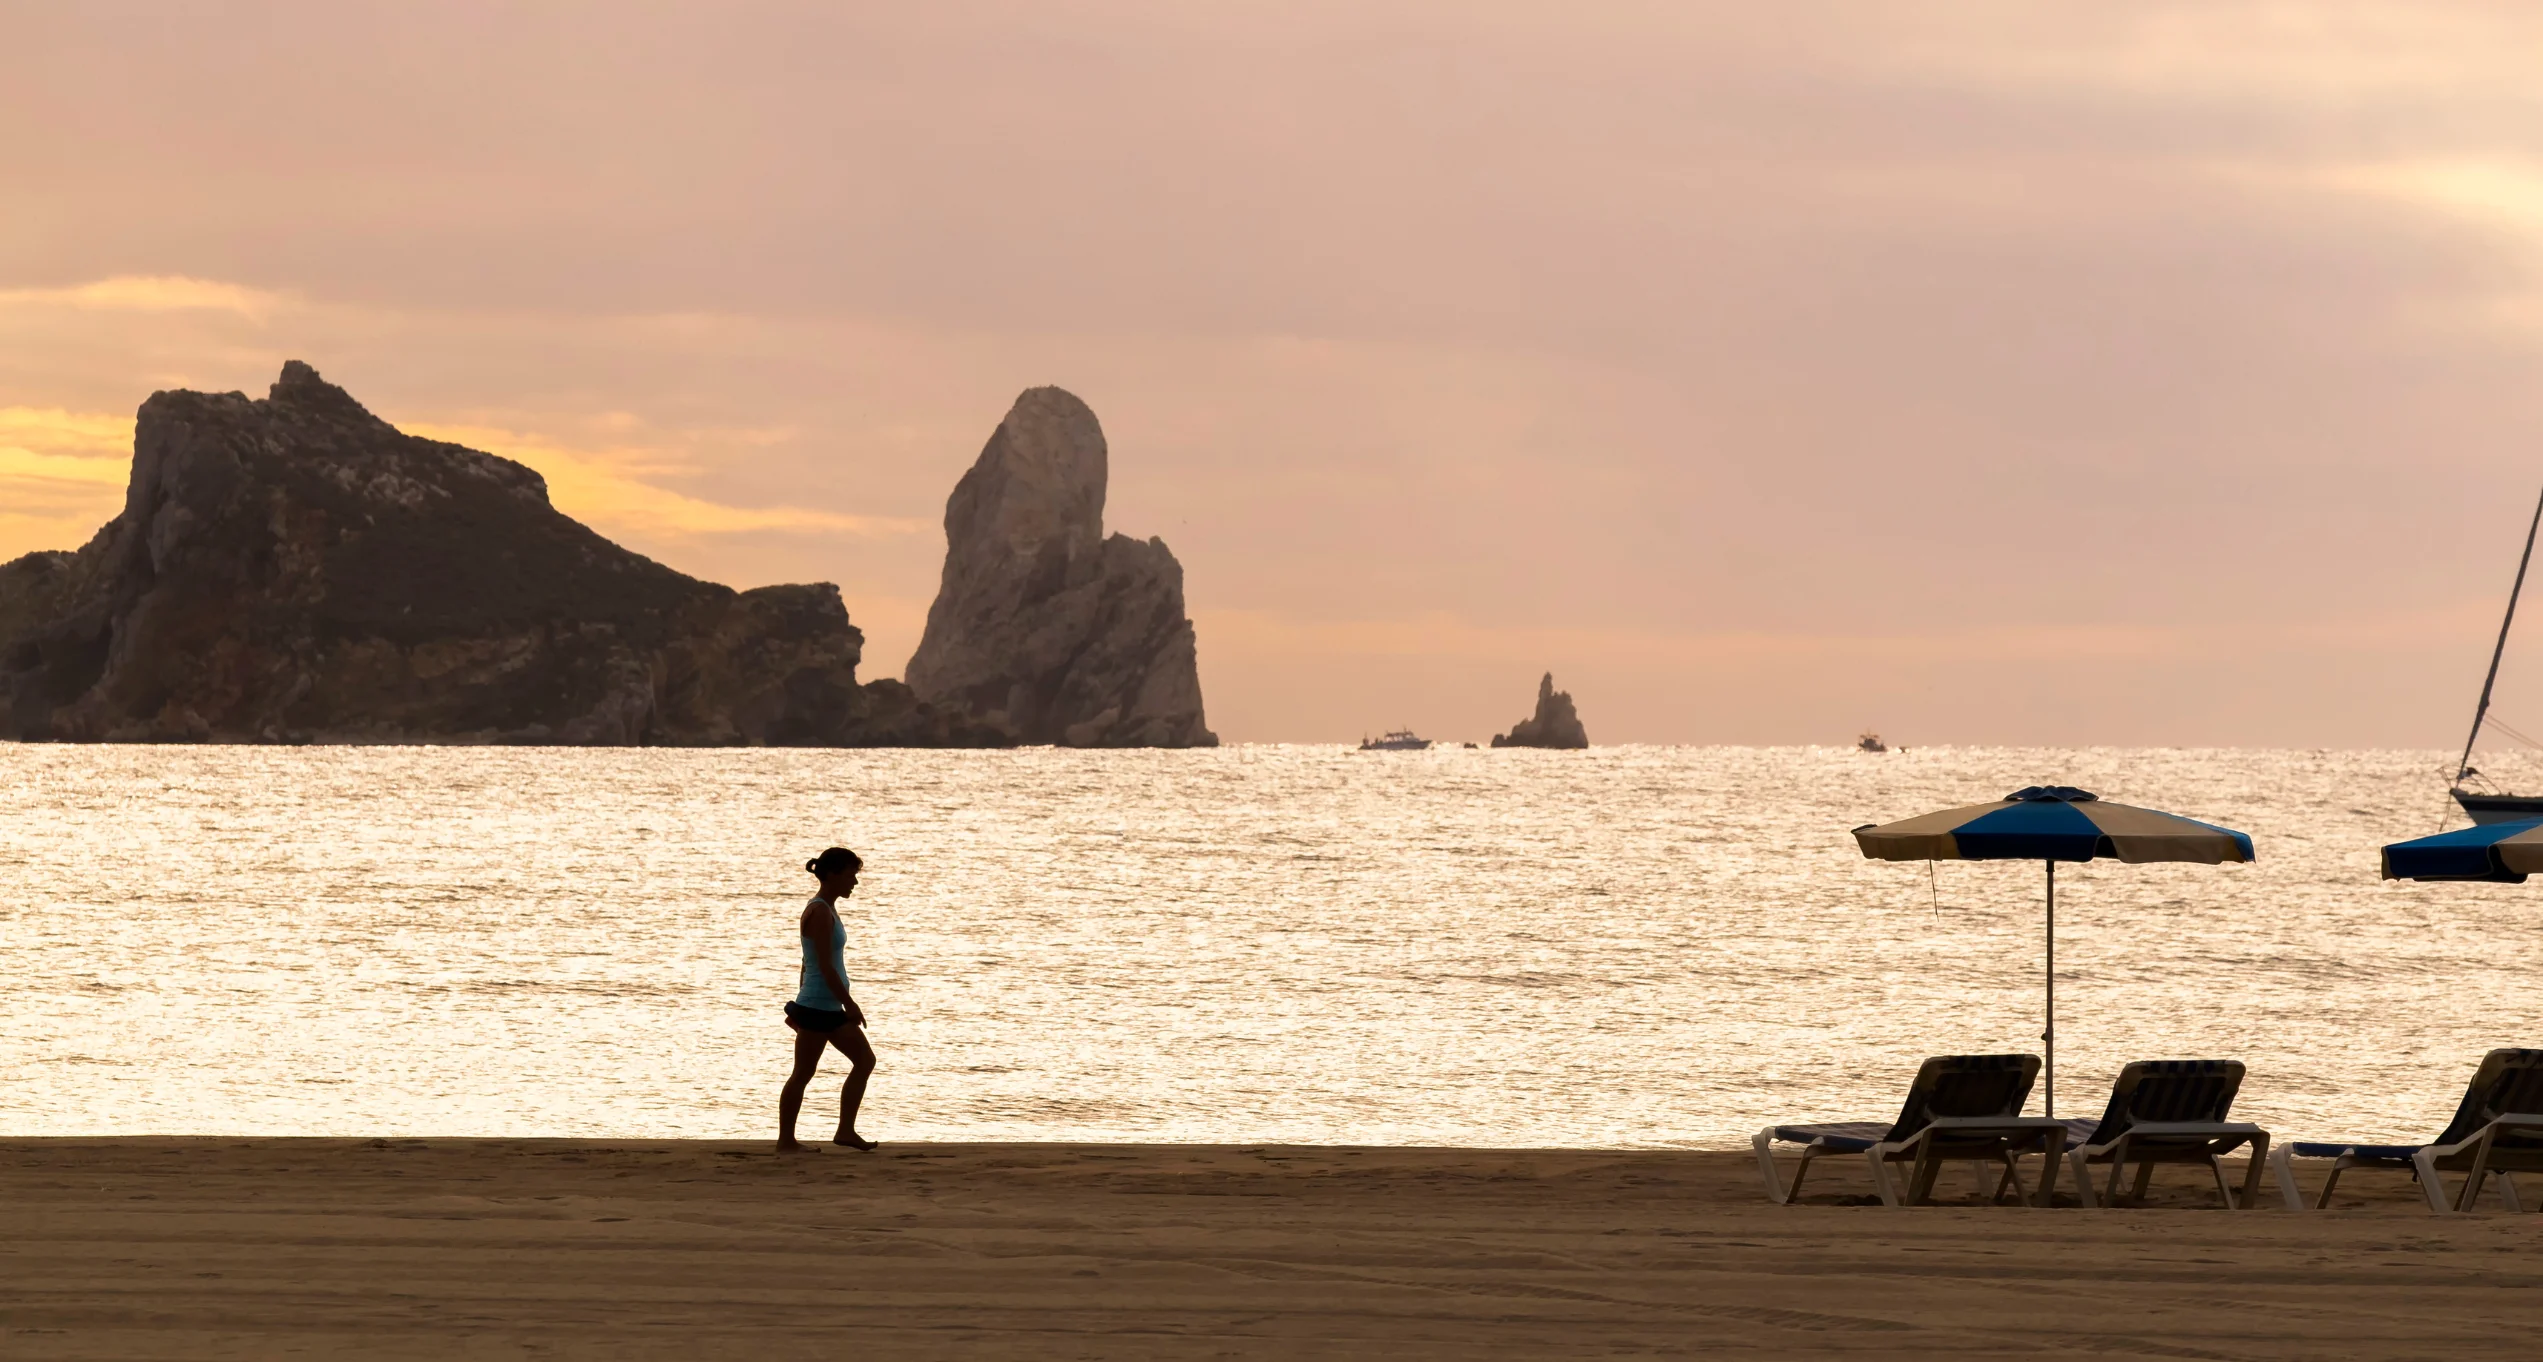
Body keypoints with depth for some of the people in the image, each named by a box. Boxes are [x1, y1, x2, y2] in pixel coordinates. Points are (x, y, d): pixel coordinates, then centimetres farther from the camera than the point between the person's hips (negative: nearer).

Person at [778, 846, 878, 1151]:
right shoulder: (820, 913, -15)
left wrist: (799, 1007, 23)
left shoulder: (825, 909, 16)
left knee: (865, 1060, 7)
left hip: (830, 1009, 10)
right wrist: (849, 1004, -19)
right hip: (818, 1007, -10)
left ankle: (846, 1131, 5)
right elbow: (825, 966, -20)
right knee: (804, 1072, -5)